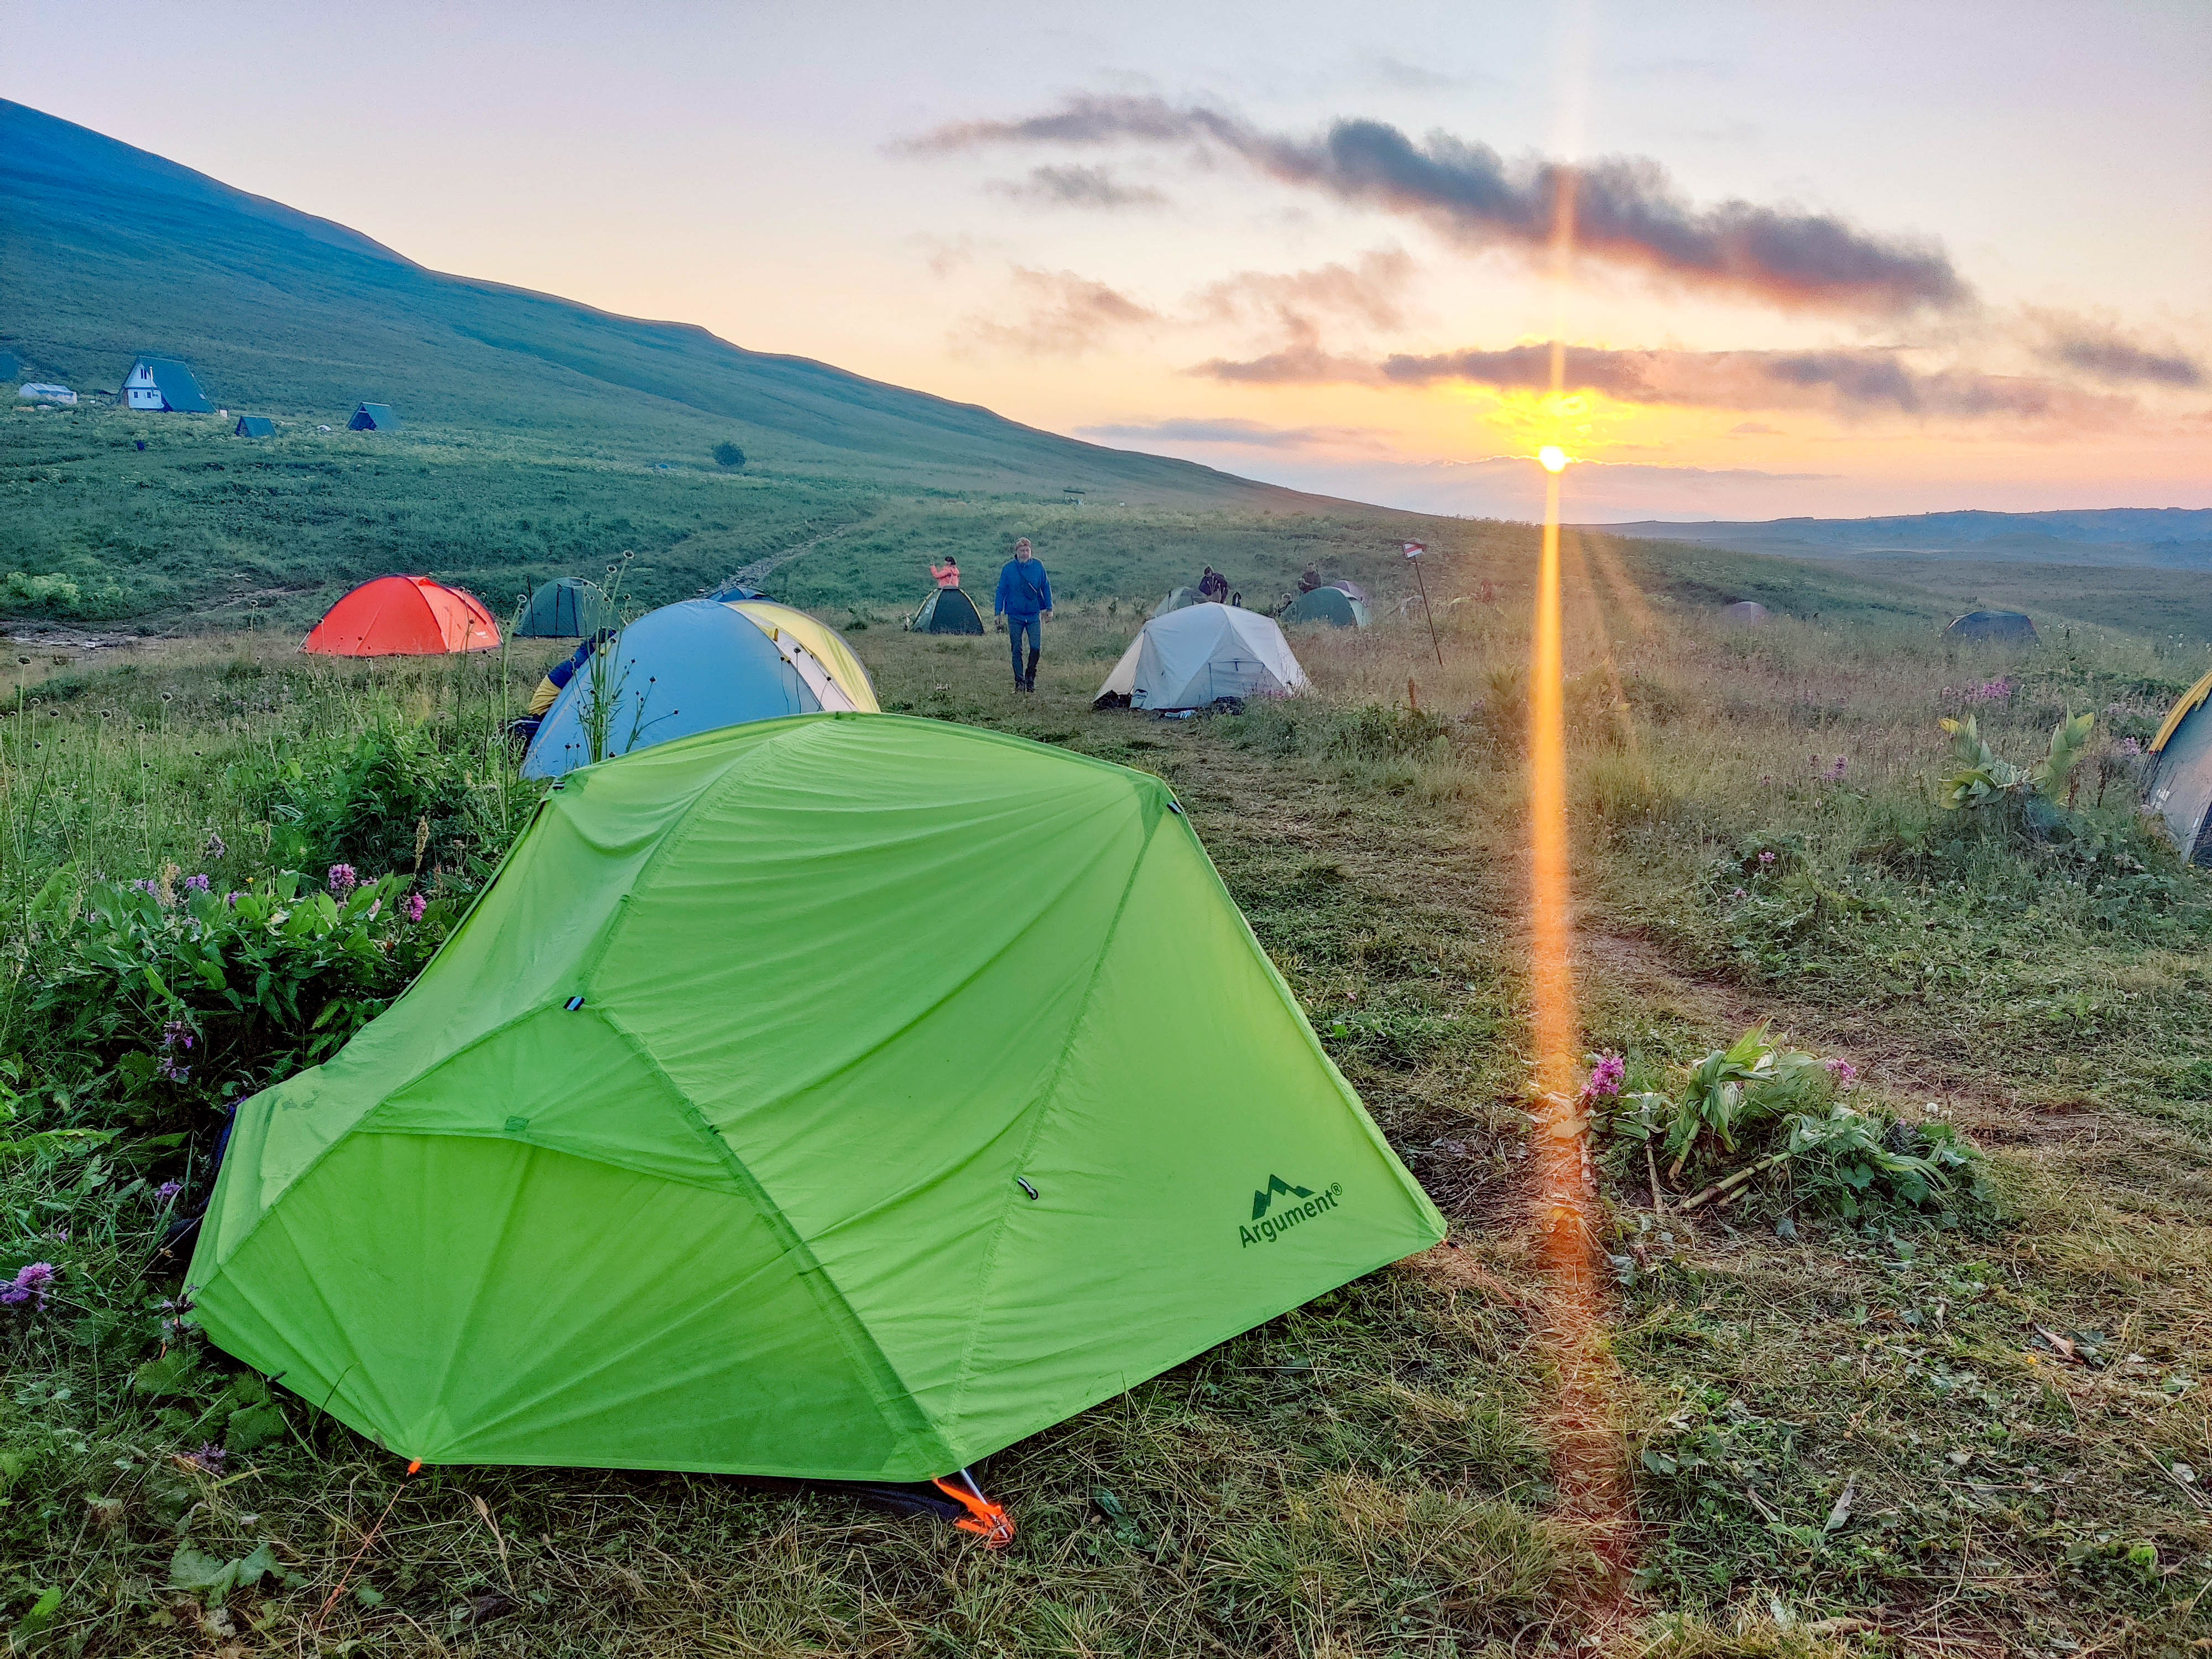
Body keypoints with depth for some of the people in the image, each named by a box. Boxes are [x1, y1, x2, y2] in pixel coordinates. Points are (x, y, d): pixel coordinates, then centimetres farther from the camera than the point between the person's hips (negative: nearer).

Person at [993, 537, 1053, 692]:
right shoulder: (1009, 568, -3)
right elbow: (1001, 590, 4)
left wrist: (1049, 608, 8)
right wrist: (998, 611, 1)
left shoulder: (1038, 566, -1)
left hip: (1034, 615, 0)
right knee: (1017, 650, 3)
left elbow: (1046, 587, 9)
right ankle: (1019, 681, 11)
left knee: (1036, 647, -8)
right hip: (1015, 616, 0)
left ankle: (1030, 677, 12)